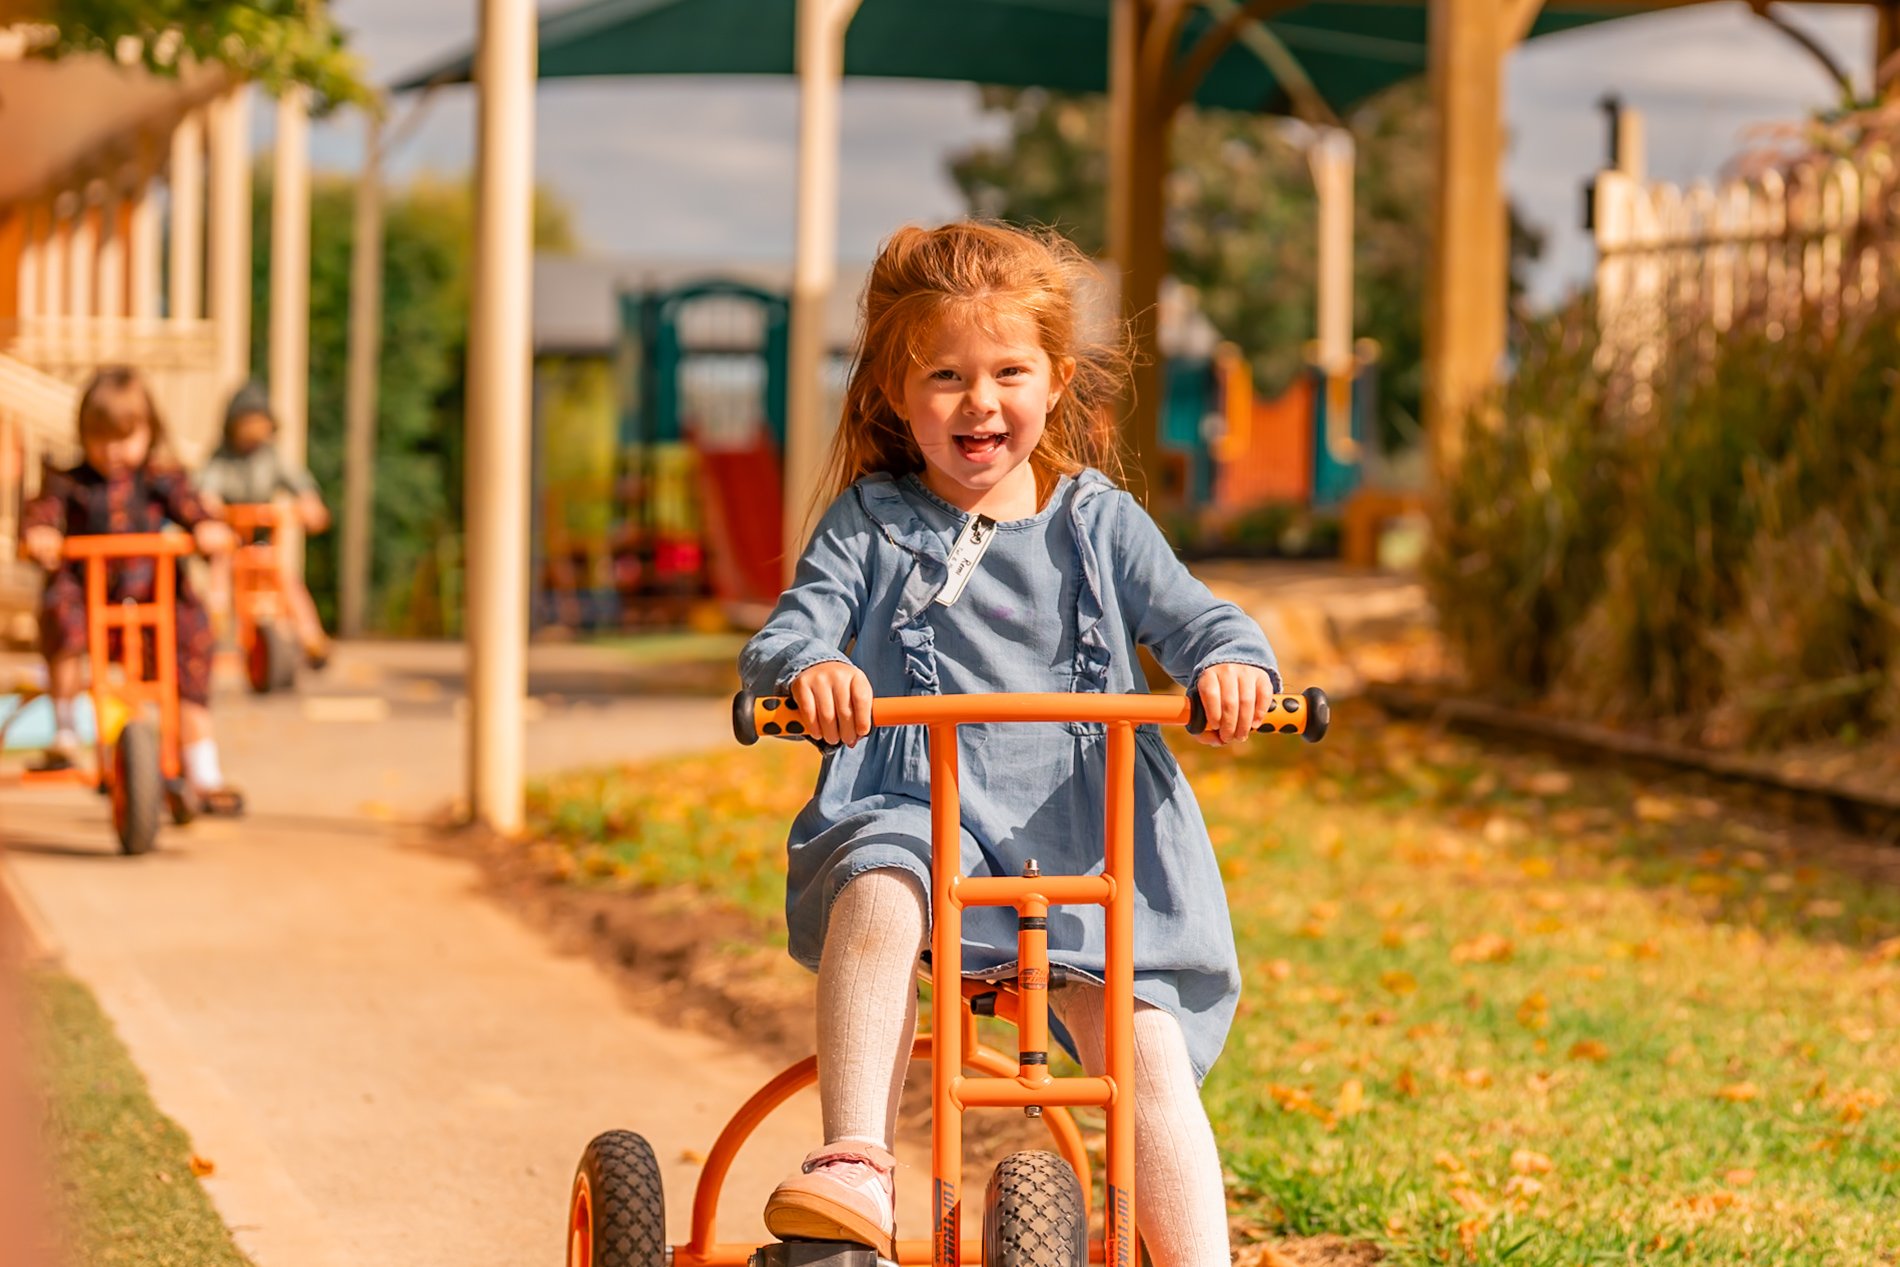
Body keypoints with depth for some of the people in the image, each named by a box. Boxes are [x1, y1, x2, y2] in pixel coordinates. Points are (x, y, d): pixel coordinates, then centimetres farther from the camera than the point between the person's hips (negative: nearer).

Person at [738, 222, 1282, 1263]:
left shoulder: (1096, 523, 14)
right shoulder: (869, 525, 9)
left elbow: (1190, 619, 6)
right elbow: (787, 634, -2)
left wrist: (1233, 663, -19)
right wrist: (804, 669, -28)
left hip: (1076, 835, 2)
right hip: (911, 812, -1)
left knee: (1146, 1046, -17)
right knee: (877, 894, -36)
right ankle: (854, 1170, -39)